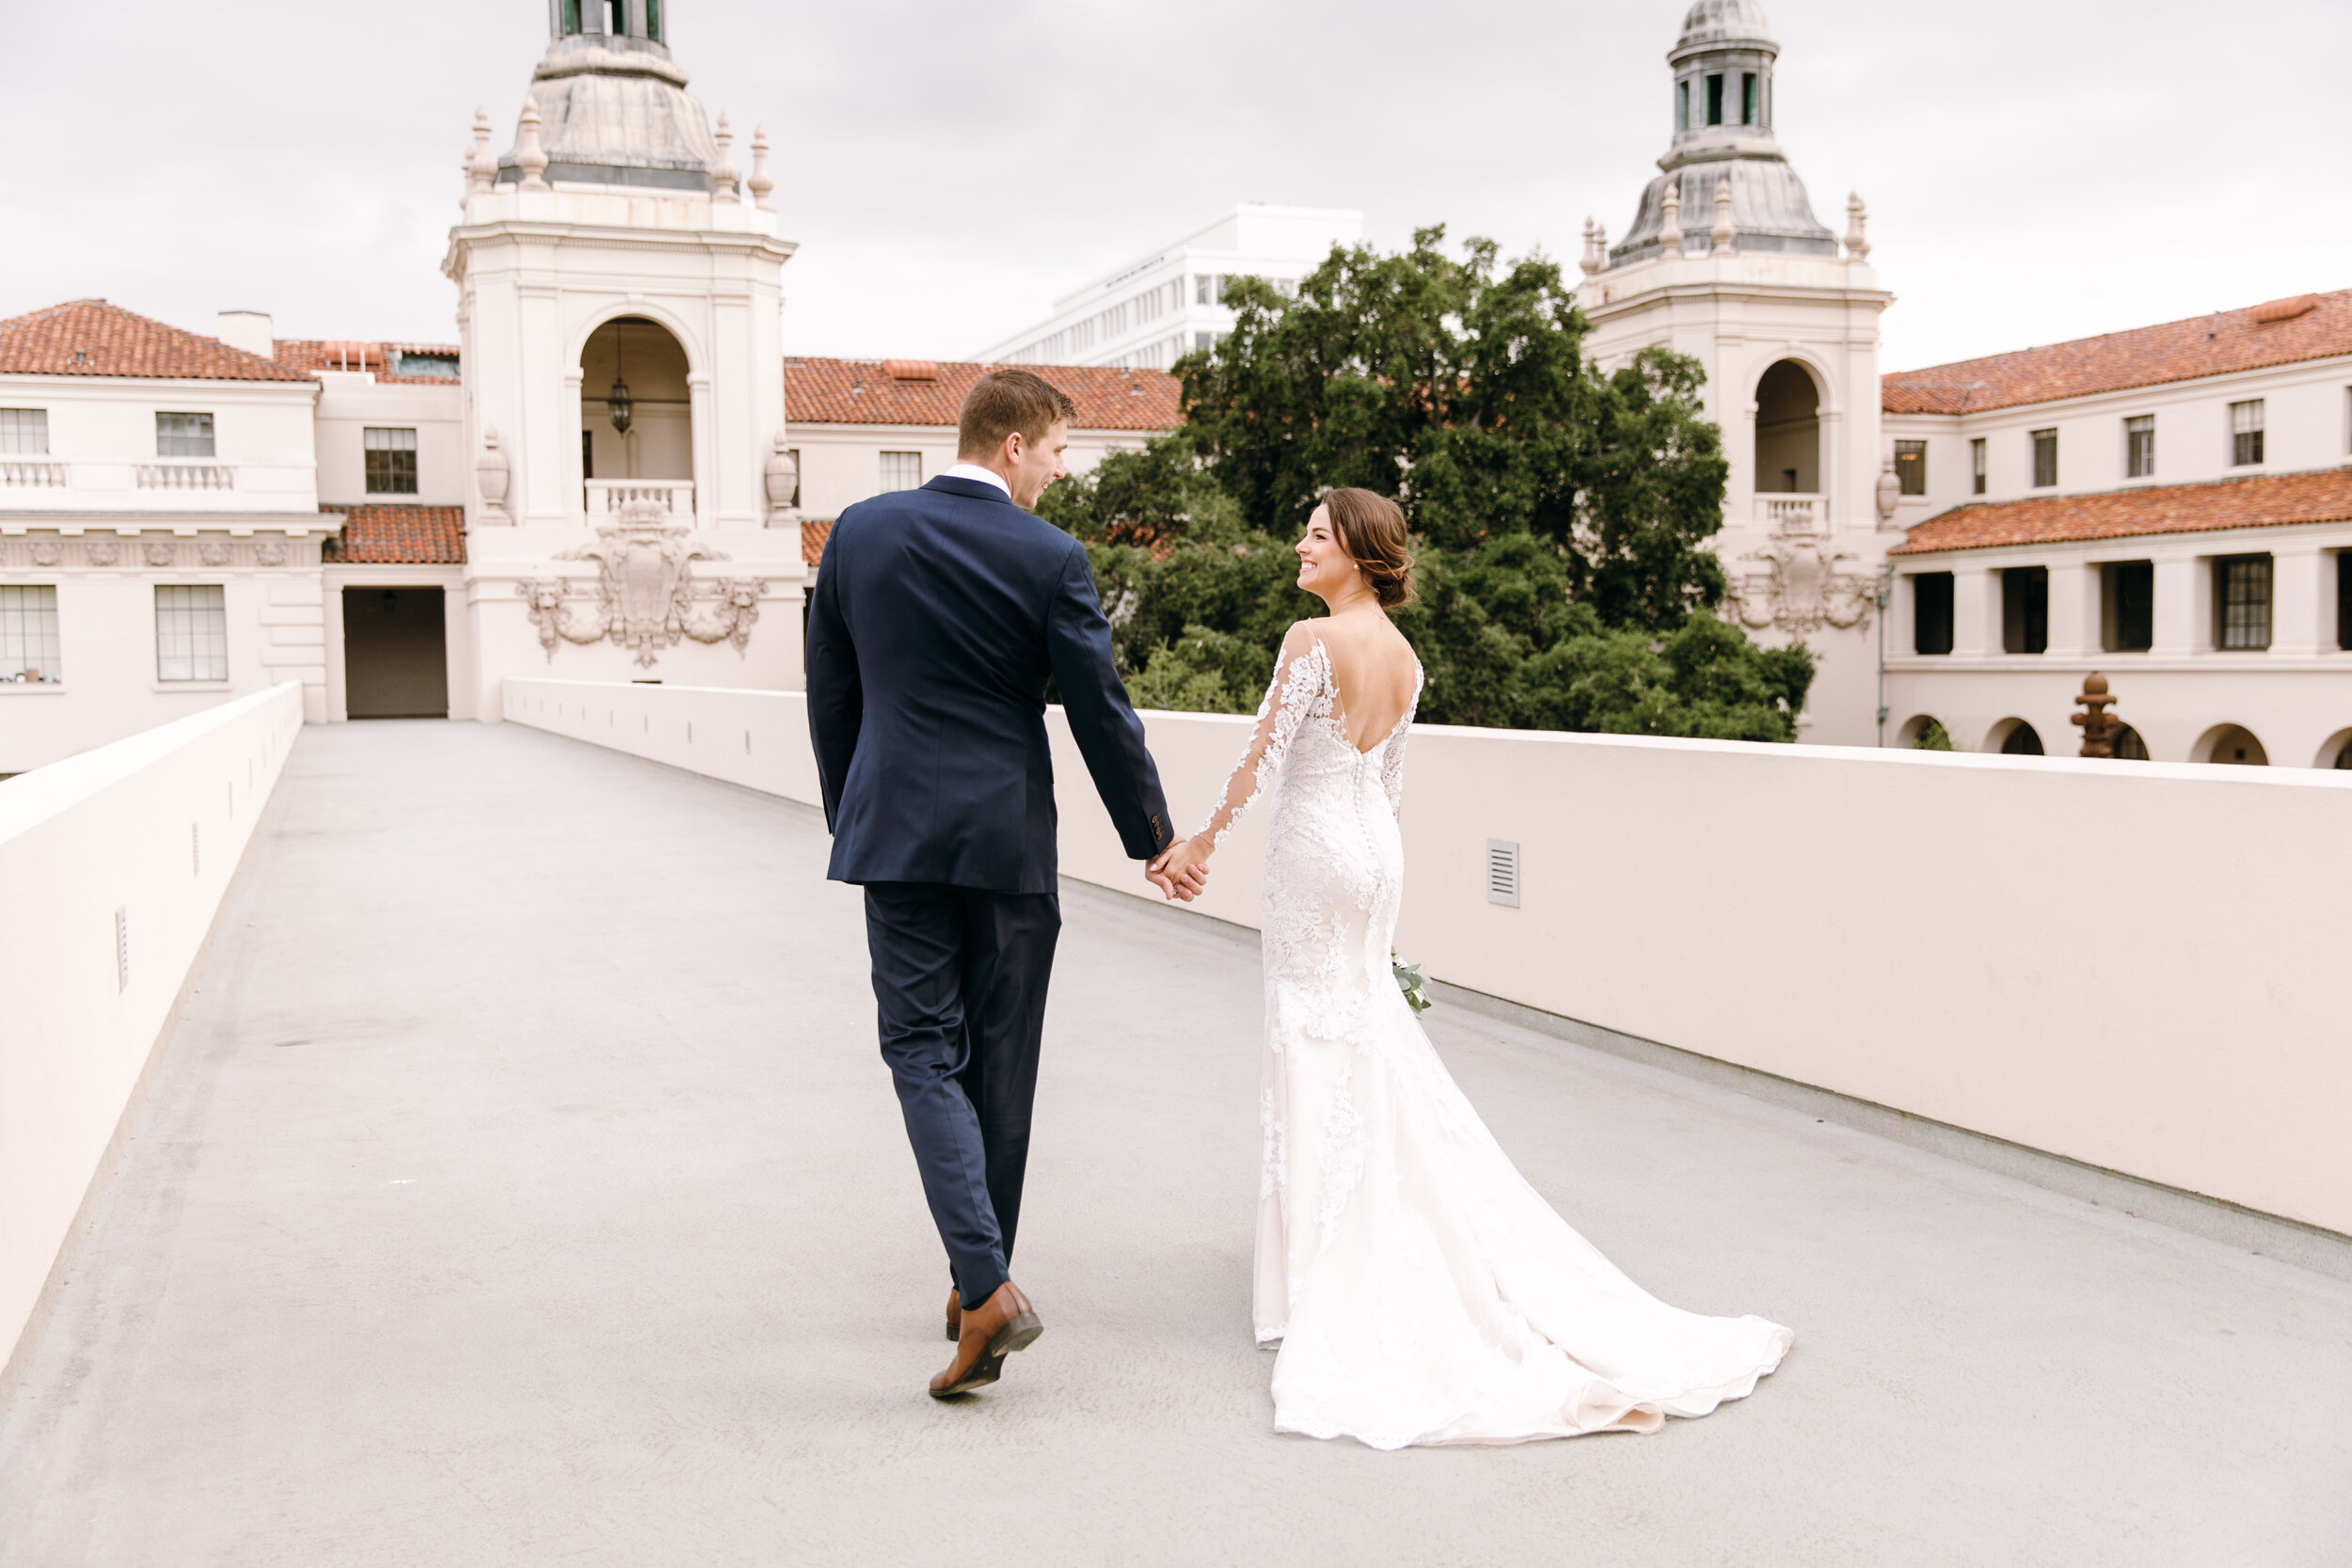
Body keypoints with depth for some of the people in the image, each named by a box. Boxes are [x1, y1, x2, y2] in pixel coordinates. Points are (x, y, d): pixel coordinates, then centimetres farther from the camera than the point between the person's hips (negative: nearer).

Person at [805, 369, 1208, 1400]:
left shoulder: (858, 533, 3)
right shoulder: (1049, 559, -7)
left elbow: (830, 695, 9)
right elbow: (1102, 713, -4)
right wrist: (1154, 840, 8)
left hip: (896, 834, 2)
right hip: (1009, 839, -1)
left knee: (922, 1051, 3)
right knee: (1000, 1064, 11)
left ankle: (984, 1287, -12)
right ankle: (981, 1283, 23)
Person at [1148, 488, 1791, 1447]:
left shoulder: (1313, 640, -16)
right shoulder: (1403, 657, 8)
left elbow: (1263, 761, -16)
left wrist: (1203, 842, -4)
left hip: (1318, 848, -8)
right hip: (1375, 847, 8)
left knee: (1320, 1041, 1)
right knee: (1365, 1027, 18)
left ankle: (1332, 1271, 10)